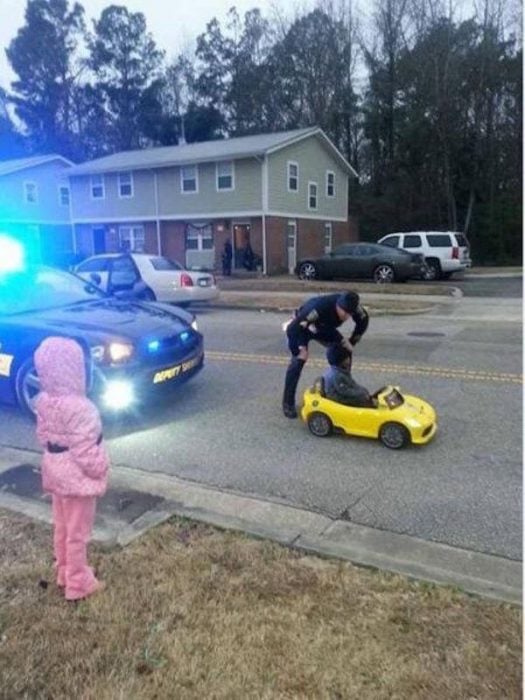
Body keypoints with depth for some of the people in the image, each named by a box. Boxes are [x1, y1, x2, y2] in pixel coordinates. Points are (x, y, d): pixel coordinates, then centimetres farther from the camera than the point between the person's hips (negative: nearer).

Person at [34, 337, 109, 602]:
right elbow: (86, 452, -26)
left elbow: (43, 436, 8)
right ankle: (78, 584, 23)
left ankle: (64, 573, 40)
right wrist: (100, 469, -9)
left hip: (56, 472, 8)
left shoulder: (44, 401, -4)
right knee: (77, 532, 8)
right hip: (77, 477, -8)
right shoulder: (79, 408, -30)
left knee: (61, 526, 23)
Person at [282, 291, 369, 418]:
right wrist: (300, 349, -38)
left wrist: (351, 342, -6)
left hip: (323, 327, 6)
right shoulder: (319, 308, -46)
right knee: (298, 360, -22)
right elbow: (293, 329, -40)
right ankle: (288, 403, -11)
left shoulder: (351, 306, -29)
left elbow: (363, 321, -5)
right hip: (301, 328, -6)